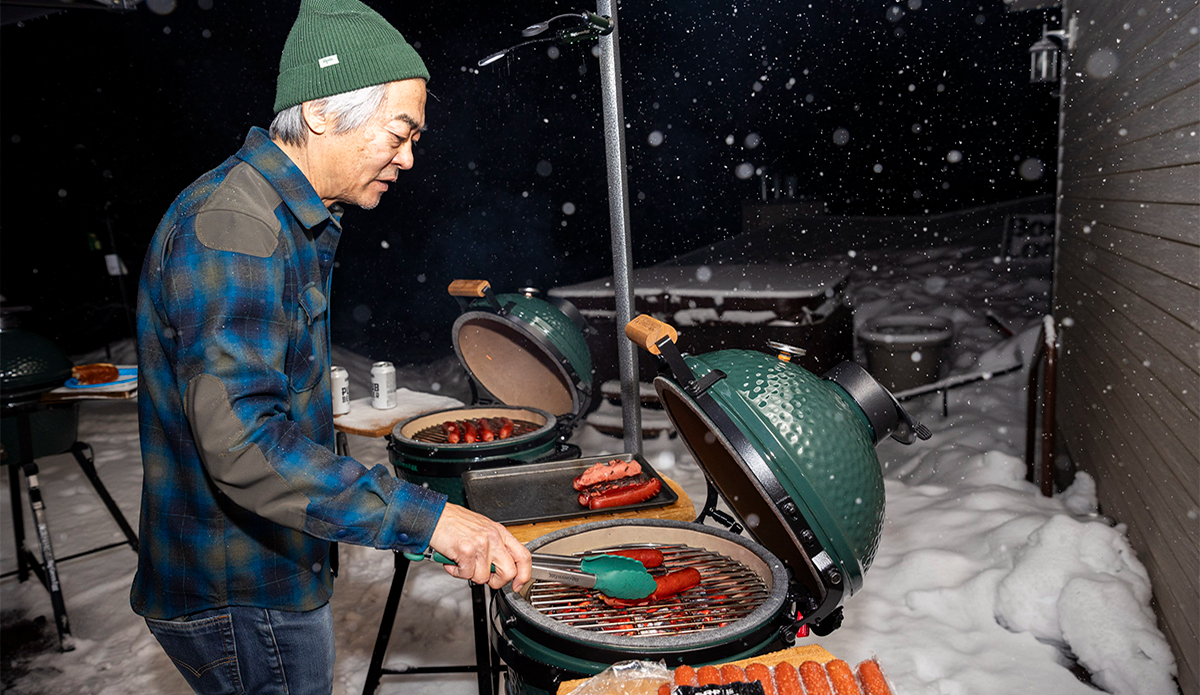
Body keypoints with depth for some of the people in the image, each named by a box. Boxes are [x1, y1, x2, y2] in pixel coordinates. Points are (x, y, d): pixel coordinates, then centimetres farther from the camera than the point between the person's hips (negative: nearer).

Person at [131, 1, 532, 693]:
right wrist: (425, 517, -39)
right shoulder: (231, 228, -25)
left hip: (271, 574, 10)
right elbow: (240, 441, -36)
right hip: (240, 601, -10)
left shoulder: (293, 222, 9)